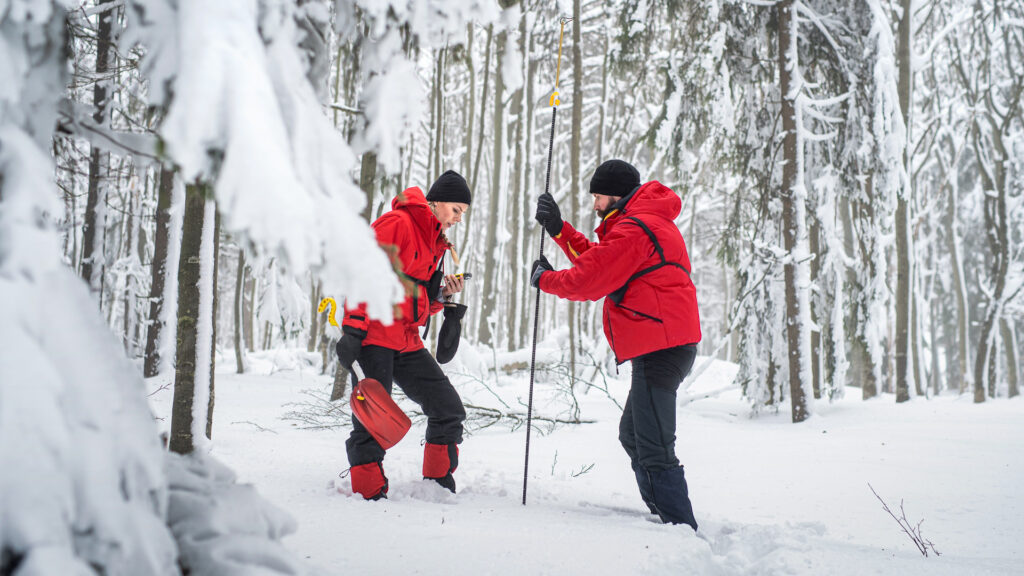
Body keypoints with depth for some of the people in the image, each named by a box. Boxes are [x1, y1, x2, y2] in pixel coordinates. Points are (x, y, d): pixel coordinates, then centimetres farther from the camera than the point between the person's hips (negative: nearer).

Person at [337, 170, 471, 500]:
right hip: (373, 335, -8)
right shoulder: (397, 224, -7)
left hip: (407, 342, 9)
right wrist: (353, 327, -23)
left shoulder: (435, 243, 21)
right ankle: (368, 491, 0)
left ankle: (439, 481, 18)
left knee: (449, 409, 5)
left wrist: (443, 294, 4)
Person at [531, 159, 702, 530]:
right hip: (666, 346, 12)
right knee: (633, 436, 21)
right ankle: (668, 518, 25)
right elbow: (597, 259, 22)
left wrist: (544, 279, 5)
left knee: (654, 451, -14)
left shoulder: (633, 230, -14)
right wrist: (559, 229, 15)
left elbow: (589, 281, -13)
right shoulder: (650, 222, 21)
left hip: (659, 348, -12)